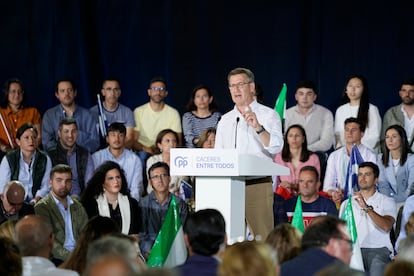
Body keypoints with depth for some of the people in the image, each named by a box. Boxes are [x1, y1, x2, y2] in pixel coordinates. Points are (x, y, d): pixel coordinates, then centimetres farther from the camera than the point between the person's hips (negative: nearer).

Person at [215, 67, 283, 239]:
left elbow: (276, 147, -10)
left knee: (261, 236, -9)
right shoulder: (225, 120, 19)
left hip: (258, 184, -5)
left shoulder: (268, 115, 4)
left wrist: (258, 127, -23)